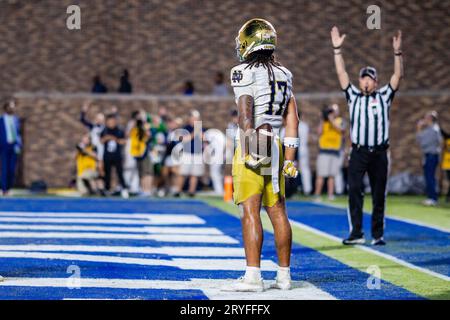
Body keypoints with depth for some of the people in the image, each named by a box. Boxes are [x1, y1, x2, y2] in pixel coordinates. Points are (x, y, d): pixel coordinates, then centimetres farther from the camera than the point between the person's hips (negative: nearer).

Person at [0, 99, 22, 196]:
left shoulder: (16, 119, 10)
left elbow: (18, 133, 13)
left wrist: (18, 144, 1)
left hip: (14, 147, 4)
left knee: (12, 169, 2)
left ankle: (8, 187, 12)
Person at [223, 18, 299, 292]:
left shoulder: (244, 73, -6)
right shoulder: (283, 75, 14)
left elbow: (246, 115, -14)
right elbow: (292, 119, 12)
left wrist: (247, 151, -15)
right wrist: (289, 158, 13)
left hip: (252, 146, -7)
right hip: (276, 145, 7)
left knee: (250, 211, -8)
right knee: (277, 211, 10)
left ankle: (253, 276, -12)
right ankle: (284, 275, 15)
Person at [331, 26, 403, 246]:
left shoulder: (383, 97, 9)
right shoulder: (353, 96, 11)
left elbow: (398, 75, 0)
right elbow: (341, 74, 5)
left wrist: (397, 52, -11)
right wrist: (337, 49, -4)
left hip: (379, 153, 0)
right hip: (358, 152, 0)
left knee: (379, 195, 4)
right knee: (354, 190, -11)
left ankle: (377, 234, 10)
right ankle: (356, 233, -11)